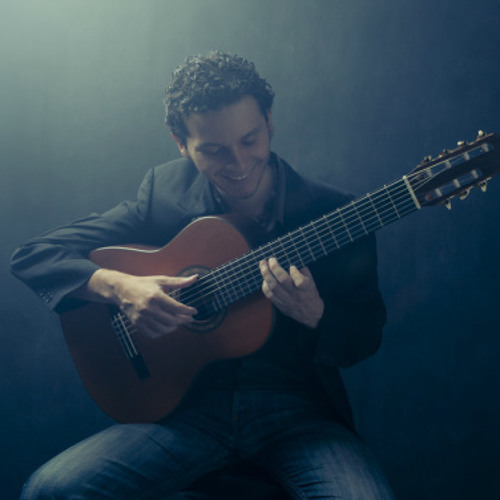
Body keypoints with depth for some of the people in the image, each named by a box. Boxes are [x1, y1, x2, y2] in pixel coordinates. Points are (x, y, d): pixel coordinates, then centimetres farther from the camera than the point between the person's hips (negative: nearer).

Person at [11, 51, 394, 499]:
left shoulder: (331, 211, -3)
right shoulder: (164, 192, 1)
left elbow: (366, 338, 3)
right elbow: (32, 256, 2)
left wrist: (315, 314, -20)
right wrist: (117, 286, -17)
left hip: (298, 411, 0)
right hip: (191, 402, 1)